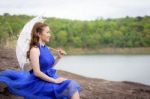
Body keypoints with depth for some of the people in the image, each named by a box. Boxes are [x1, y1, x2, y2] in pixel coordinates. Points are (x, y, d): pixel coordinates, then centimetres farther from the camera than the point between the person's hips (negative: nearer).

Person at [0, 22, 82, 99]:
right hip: (41, 82, -8)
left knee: (73, 85, -9)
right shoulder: (35, 49, -14)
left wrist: (58, 57, 3)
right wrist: (55, 81, -18)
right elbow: (37, 72, -19)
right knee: (71, 86, -19)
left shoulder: (46, 48, 10)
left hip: (50, 78, 8)